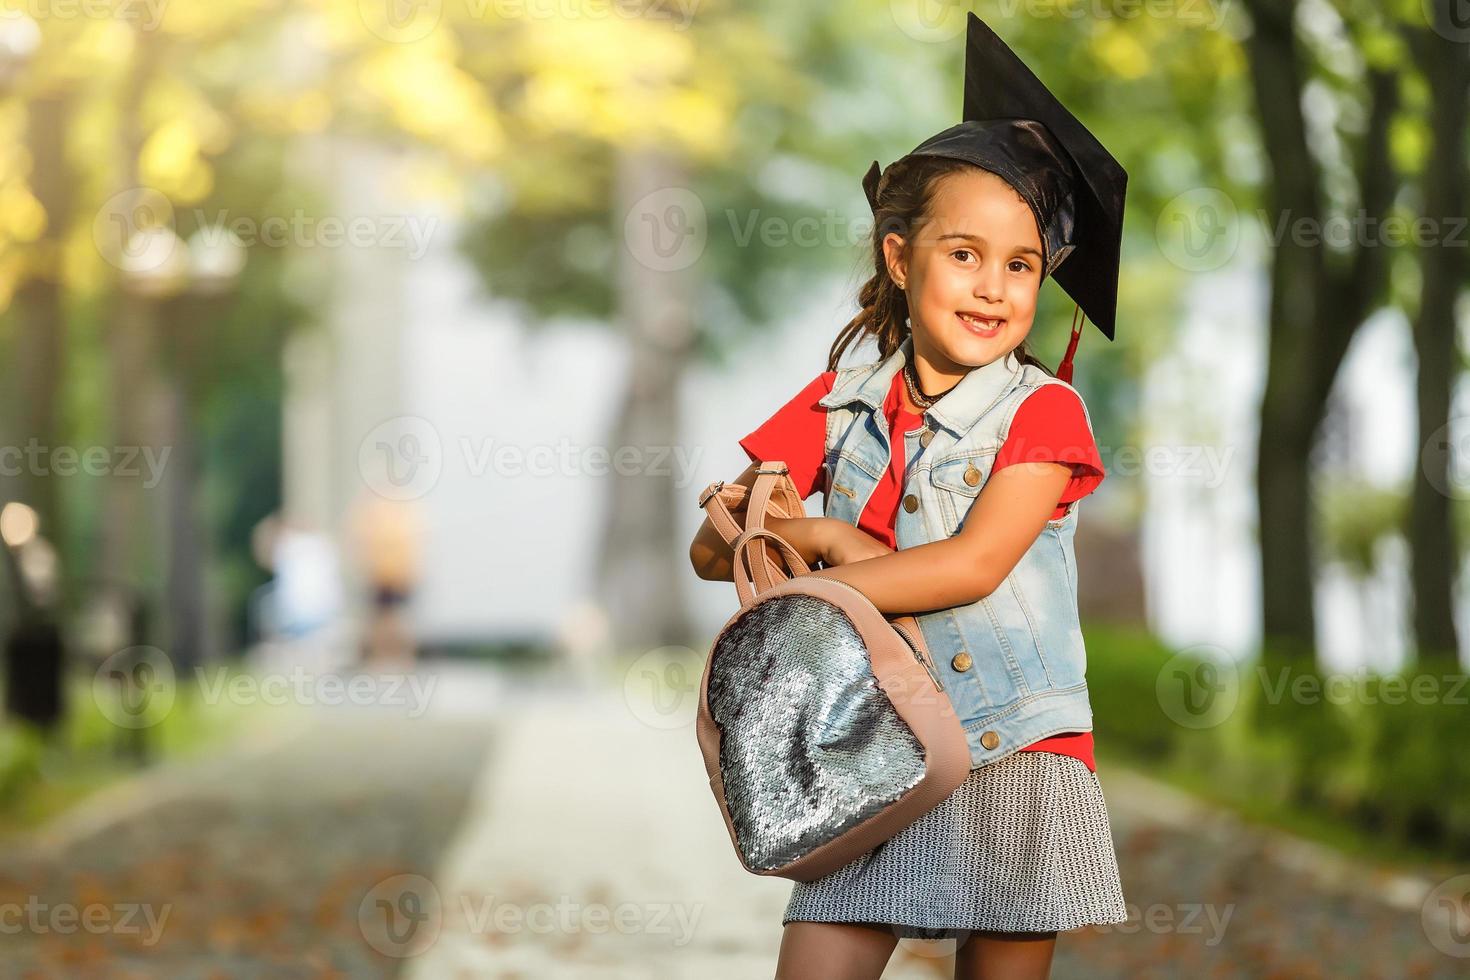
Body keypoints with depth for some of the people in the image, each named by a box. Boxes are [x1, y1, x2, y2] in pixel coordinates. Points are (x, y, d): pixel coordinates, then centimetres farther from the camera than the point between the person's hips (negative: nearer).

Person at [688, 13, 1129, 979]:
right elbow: (711, 550, 7)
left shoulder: (1043, 410, -3)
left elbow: (974, 564, -16)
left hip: (1015, 755, -2)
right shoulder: (841, 404, 7)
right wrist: (821, 536, -13)